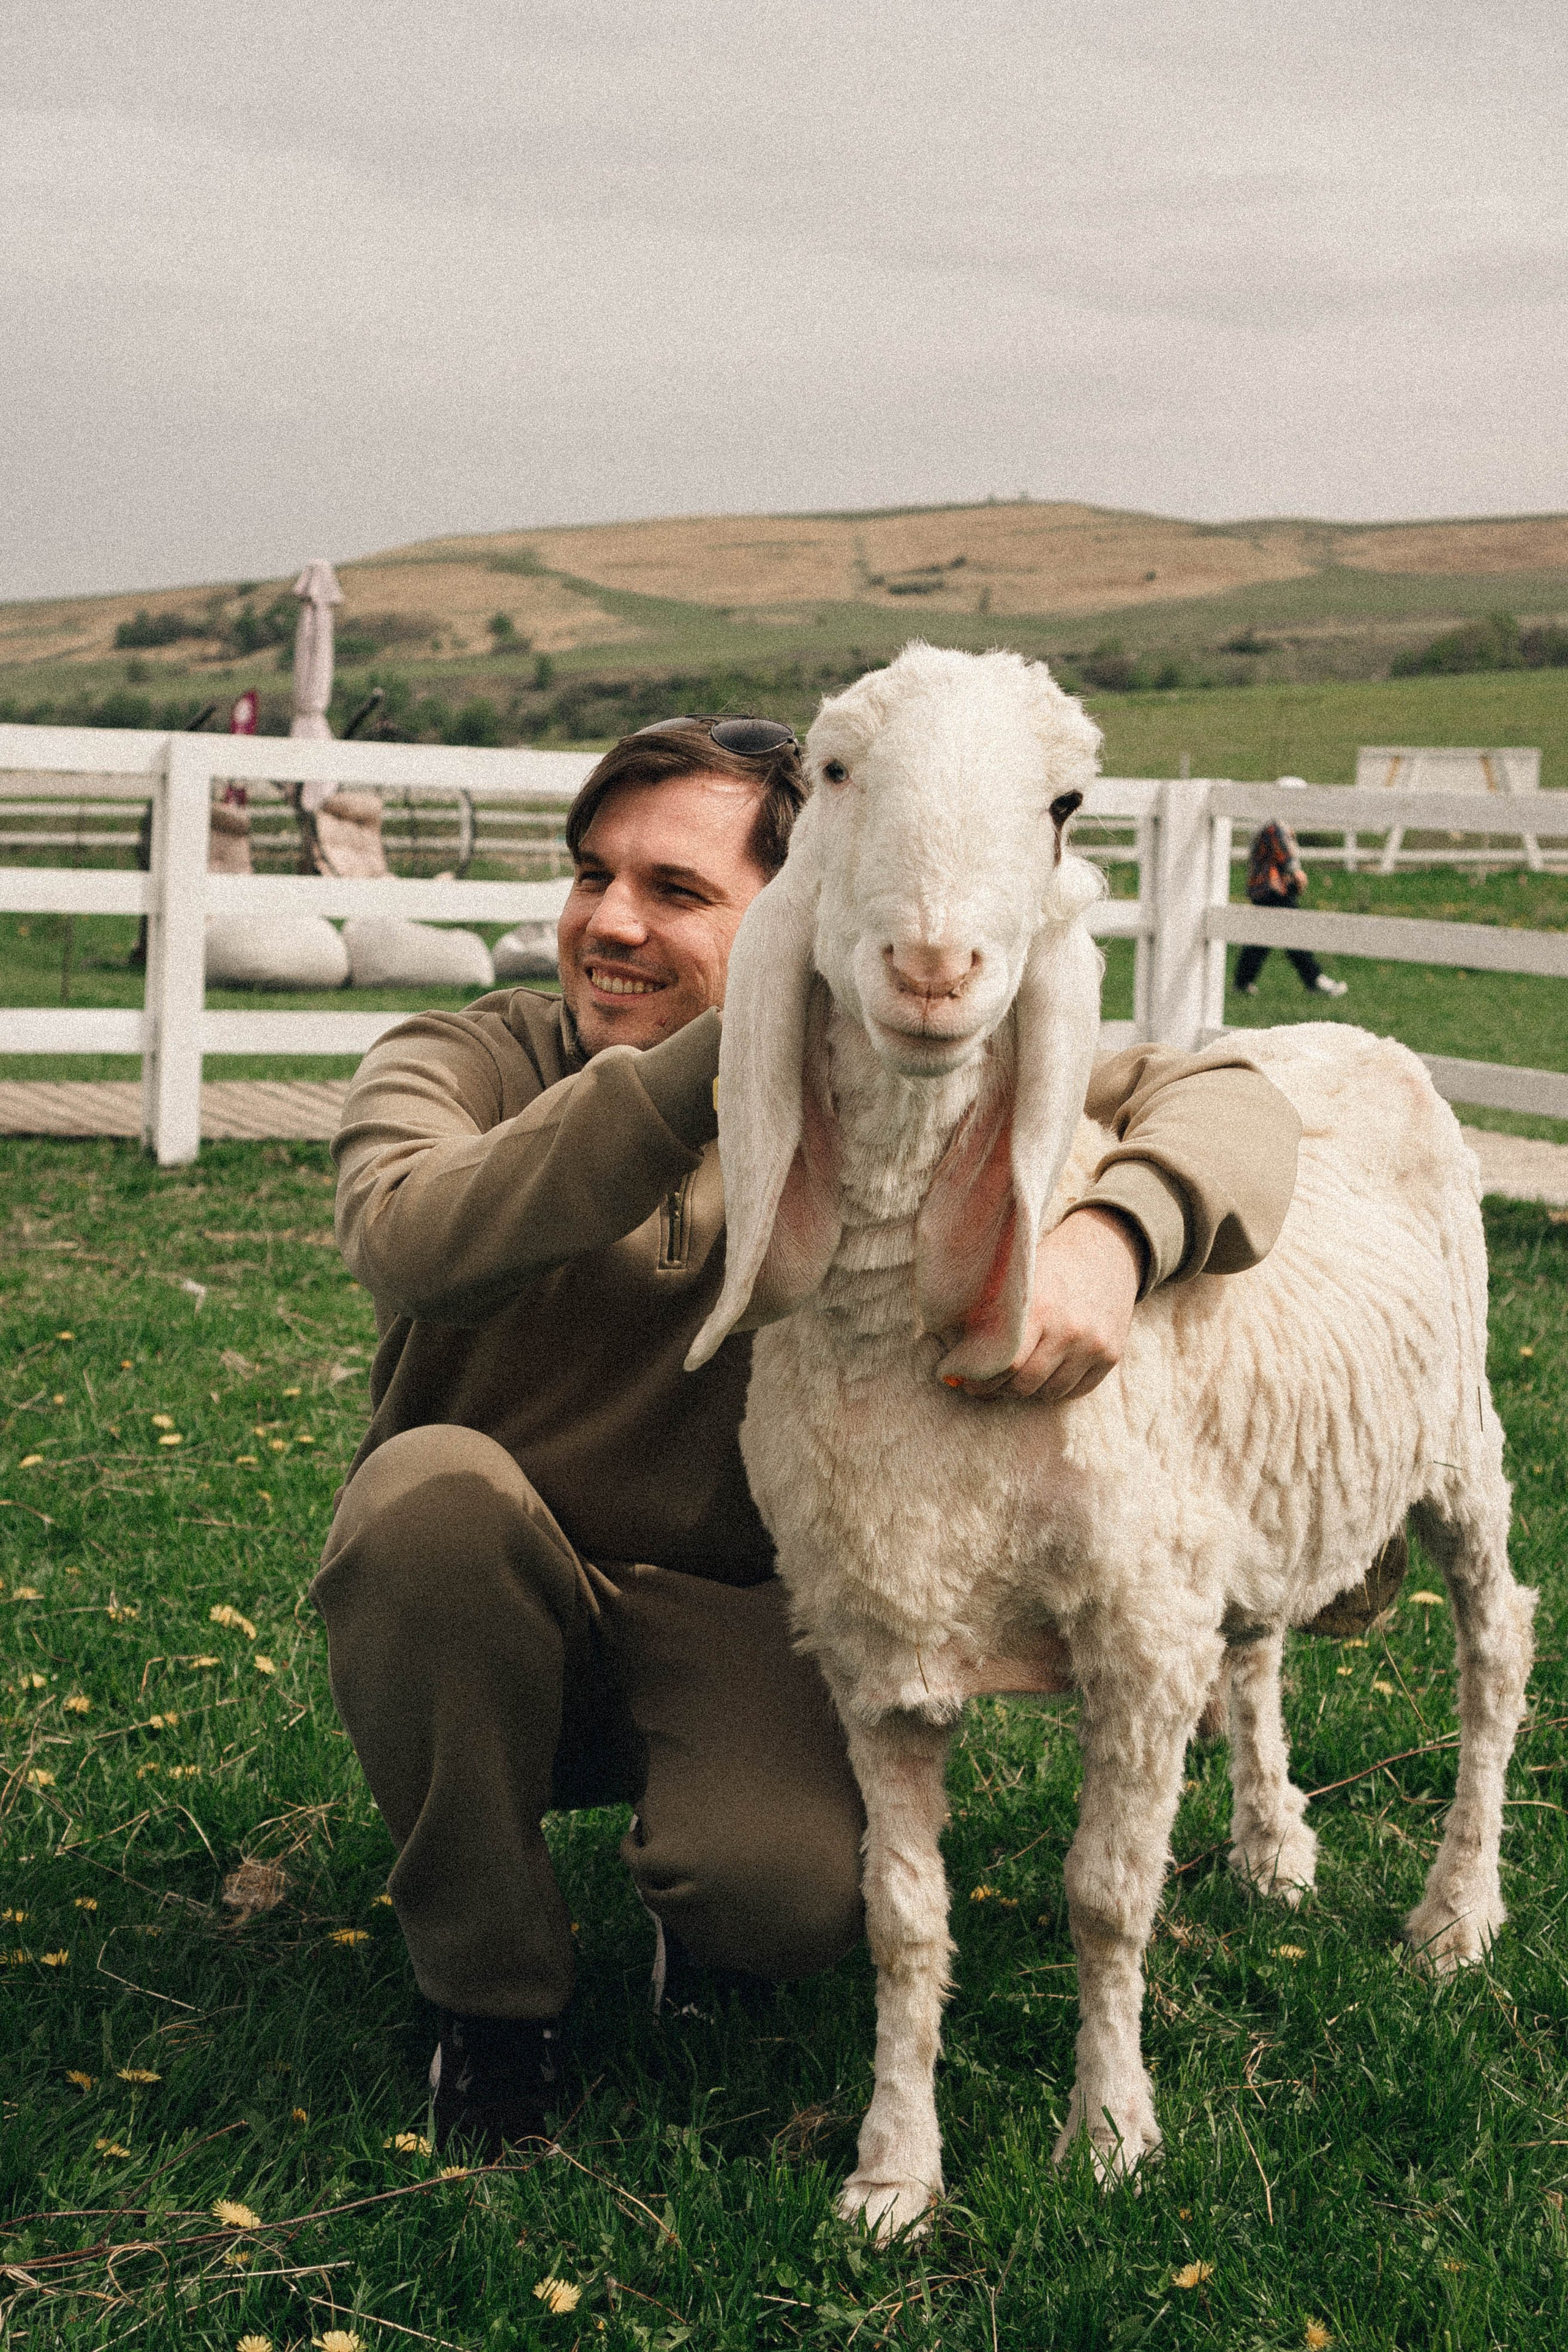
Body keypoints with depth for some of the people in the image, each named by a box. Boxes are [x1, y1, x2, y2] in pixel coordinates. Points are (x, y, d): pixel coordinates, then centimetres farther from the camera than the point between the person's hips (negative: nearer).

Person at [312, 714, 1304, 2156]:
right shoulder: (456, 1065, -10)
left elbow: (1228, 1101, -17)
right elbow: (406, 1242, -34)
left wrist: (1111, 1238, -41)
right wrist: (726, 1052, -41)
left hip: (730, 1620, 0)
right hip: (473, 1638, 1)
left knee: (791, 1896, -31)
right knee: (433, 1484, -33)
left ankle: (696, 1886, 11)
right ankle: (493, 1989, -11)